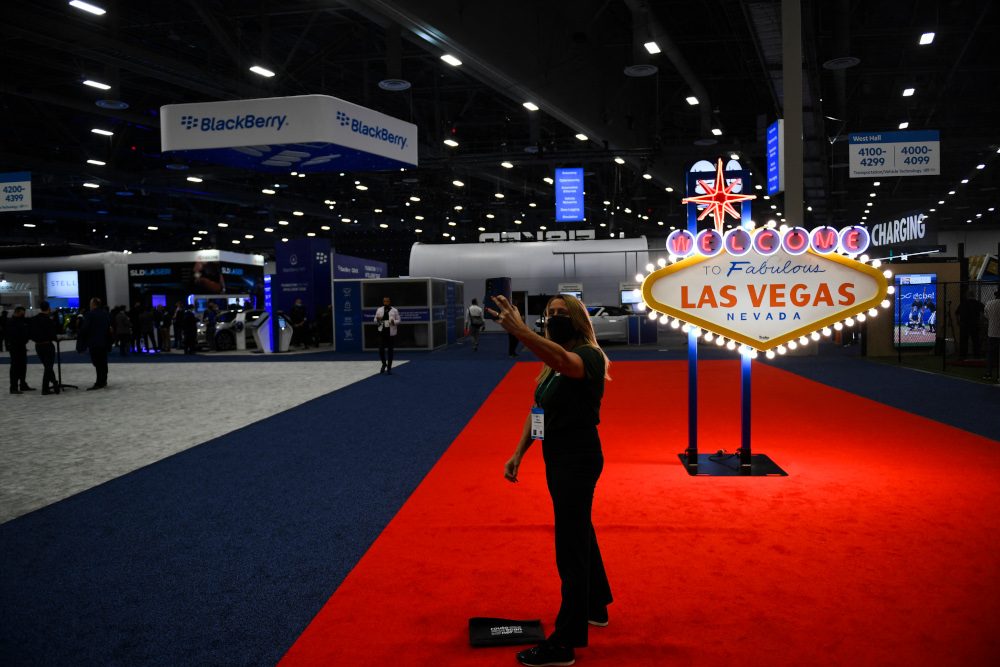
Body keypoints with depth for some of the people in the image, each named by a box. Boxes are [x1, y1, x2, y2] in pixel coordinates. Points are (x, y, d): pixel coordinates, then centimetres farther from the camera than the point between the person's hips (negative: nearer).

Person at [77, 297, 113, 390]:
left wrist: (79, 337, -3)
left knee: (97, 363, -6)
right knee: (103, 362, 14)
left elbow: (84, 328, -14)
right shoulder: (107, 314, 9)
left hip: (94, 342, -6)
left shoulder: (90, 314, -11)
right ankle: (103, 381, 20)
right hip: (104, 342, 6)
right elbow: (112, 327, 12)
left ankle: (99, 383, -7)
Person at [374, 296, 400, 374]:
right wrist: (377, 320, -11)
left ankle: (389, 368, 14)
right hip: (382, 332, 1)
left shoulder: (394, 311, 2)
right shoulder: (379, 310, 8)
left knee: (390, 351, 4)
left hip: (391, 333, -1)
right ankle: (384, 364, 21)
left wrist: (394, 322, -18)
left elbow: (398, 321, 3)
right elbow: (375, 321, 12)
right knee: (381, 350, -7)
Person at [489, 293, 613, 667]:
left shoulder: (589, 356, -16)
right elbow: (538, 410, 15)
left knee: (570, 550, -5)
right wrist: (518, 453, 6)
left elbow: (564, 361, -40)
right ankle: (595, 608, 43)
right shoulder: (553, 363, 13)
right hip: (557, 460, 10)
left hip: (578, 460, -10)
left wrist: (518, 331, -54)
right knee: (580, 534, 23)